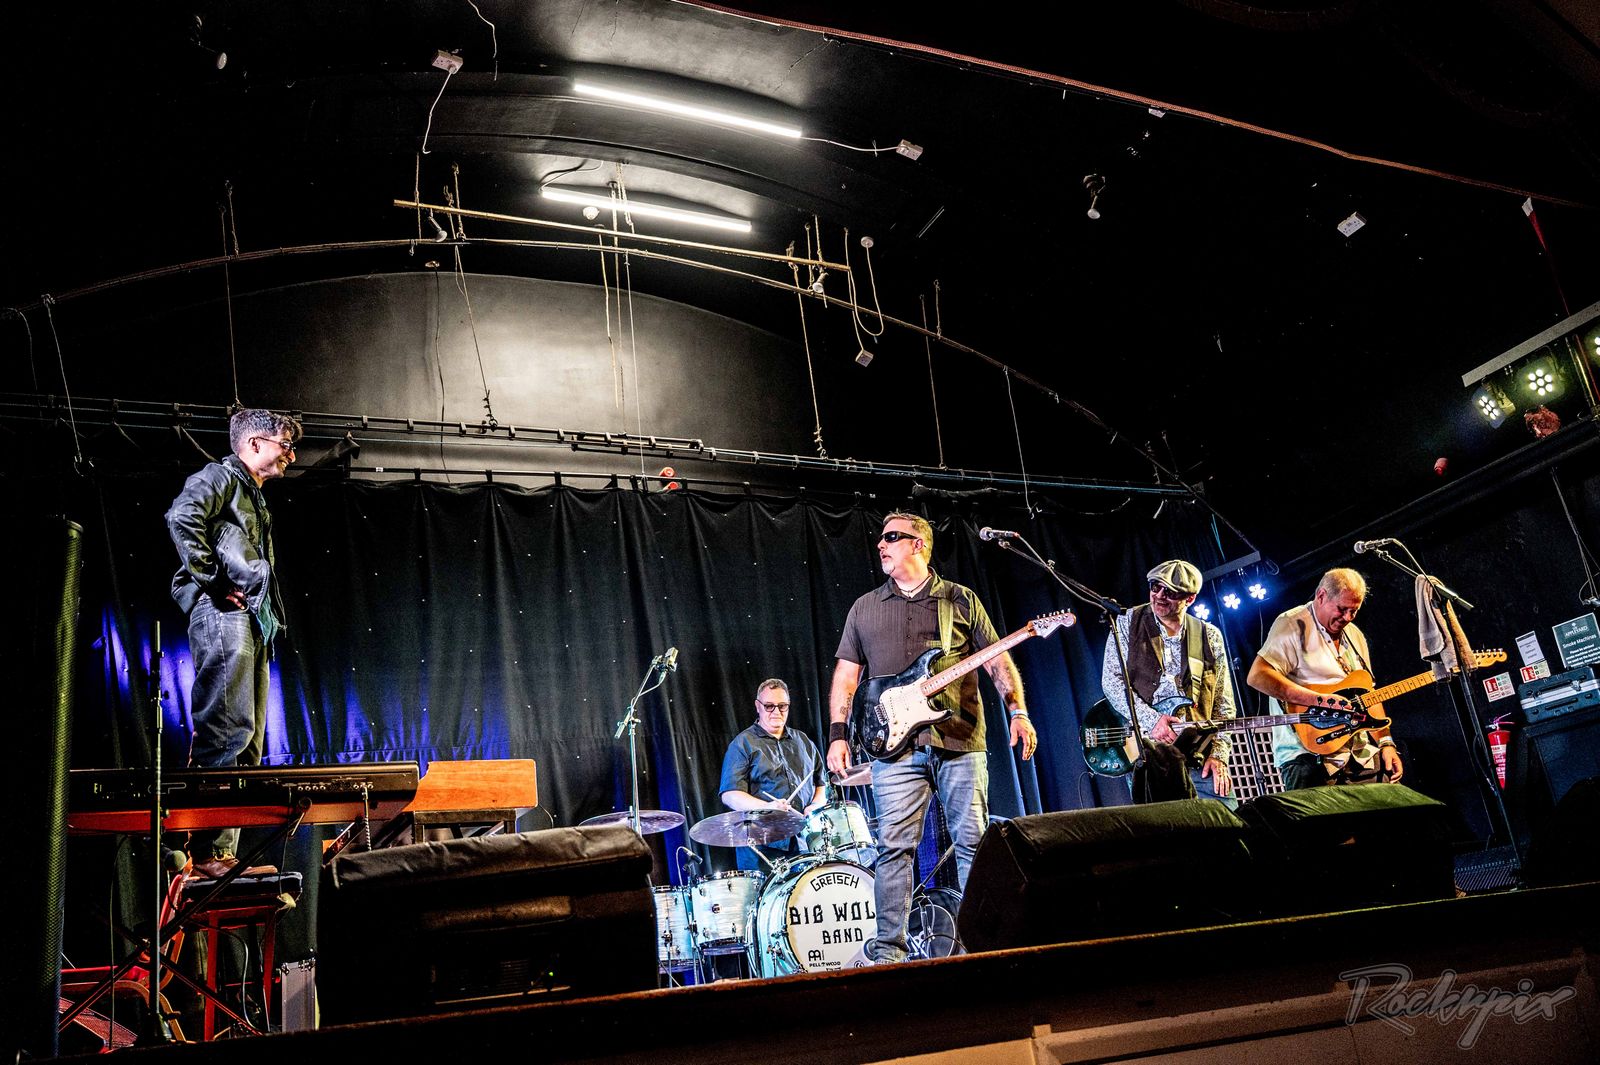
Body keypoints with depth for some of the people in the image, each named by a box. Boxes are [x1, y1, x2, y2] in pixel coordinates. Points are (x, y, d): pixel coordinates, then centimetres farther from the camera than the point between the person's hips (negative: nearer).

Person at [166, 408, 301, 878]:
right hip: (224, 615, -10)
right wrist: (213, 583, -17)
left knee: (248, 740, 6)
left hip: (253, 620, 10)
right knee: (228, 729, -17)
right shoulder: (221, 476, 2)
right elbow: (182, 517, -17)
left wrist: (268, 611, 13)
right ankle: (205, 852, -17)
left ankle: (223, 852, 9)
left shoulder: (256, 499, 30)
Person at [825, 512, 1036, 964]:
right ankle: (888, 950, 2)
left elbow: (998, 662, 7)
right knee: (894, 847, -4)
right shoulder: (864, 608, 15)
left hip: (960, 743, -1)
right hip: (895, 747, 1)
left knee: (973, 843, 0)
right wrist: (838, 734, 3)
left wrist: (1017, 711, -7)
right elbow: (845, 675, 13)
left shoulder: (961, 601, 10)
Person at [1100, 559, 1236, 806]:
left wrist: (1218, 755, 1)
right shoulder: (1129, 622, 6)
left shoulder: (1210, 637, 12)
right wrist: (1150, 720, -14)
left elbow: (1223, 703, 12)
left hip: (1199, 758, 3)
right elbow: (1111, 680, -2)